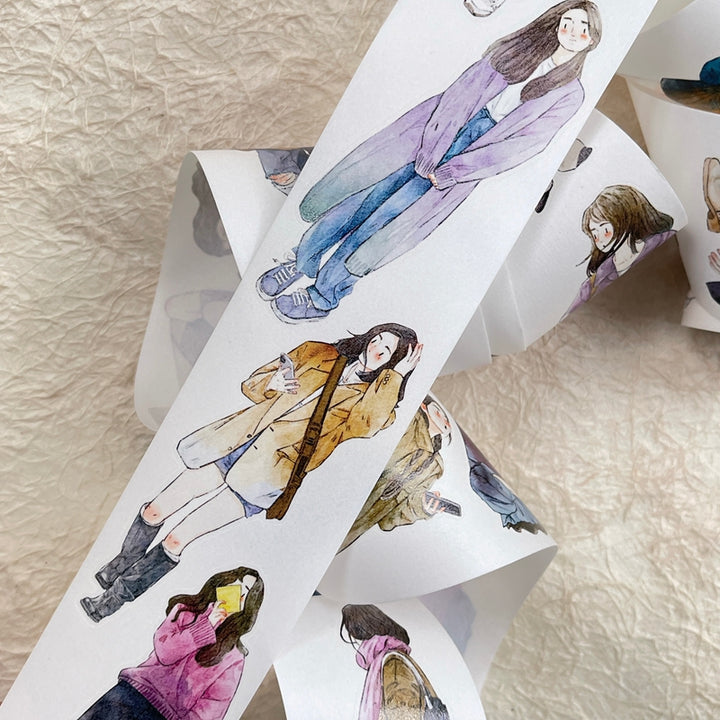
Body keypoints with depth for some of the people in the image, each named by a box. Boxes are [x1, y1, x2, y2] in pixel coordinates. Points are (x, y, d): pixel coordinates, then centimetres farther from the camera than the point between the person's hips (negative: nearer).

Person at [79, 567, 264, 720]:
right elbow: (165, 653, -2)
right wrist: (206, 625, -6)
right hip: (138, 690, 2)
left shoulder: (234, 656, 8)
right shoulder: (185, 610, 11)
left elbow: (215, 704, 1)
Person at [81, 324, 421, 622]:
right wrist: (273, 381, -7)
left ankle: (117, 598, 15)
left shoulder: (370, 397, 3)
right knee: (155, 510, 6)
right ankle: (119, 567, 35)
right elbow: (251, 386, 15)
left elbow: (367, 423, -24)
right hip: (234, 444, 4)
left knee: (175, 540, -6)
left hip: (265, 473, -4)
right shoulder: (319, 355, 12)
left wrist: (396, 374, -20)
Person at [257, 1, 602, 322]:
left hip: (467, 160, -3)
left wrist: (446, 171, -15)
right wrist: (429, 153, -16)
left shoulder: (570, 94, 3)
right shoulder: (517, 50, 12)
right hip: (441, 130, 3)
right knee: (371, 190, -12)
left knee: (389, 211, -16)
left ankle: (324, 296, -6)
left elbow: (523, 145, -8)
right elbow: (461, 92, 0)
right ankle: (303, 260, 2)